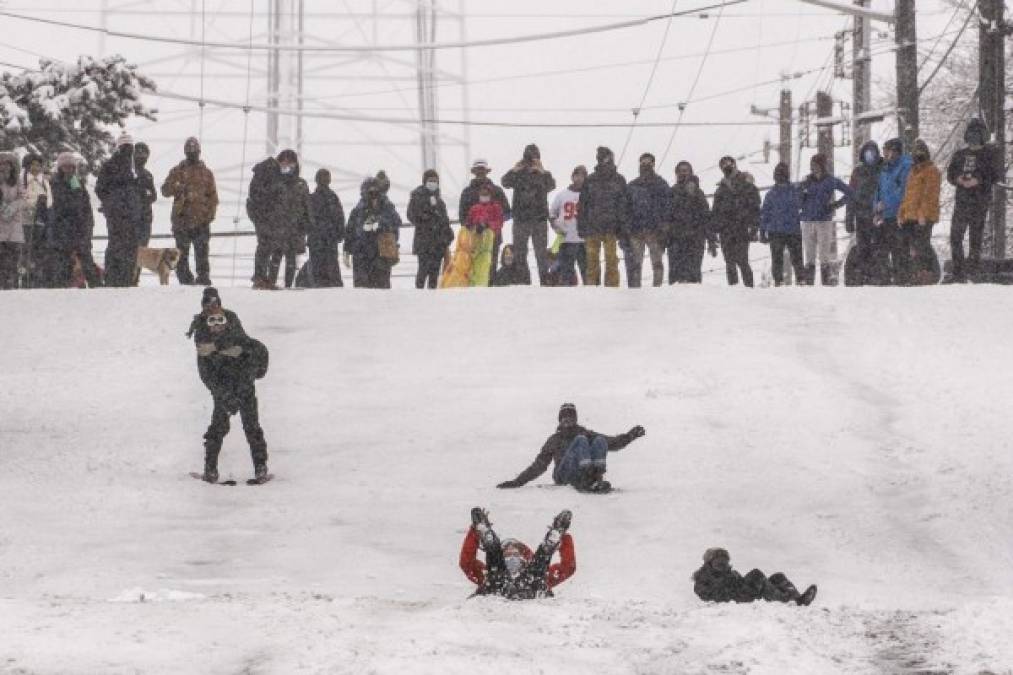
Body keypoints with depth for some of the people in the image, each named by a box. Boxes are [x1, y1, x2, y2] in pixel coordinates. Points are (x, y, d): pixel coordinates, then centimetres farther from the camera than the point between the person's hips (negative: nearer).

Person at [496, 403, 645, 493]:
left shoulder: (586, 433, 34)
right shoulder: (554, 440, 31)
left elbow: (612, 443, 25)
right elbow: (539, 465, 28)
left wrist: (630, 436, 9)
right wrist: (517, 482, 20)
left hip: (585, 472, 1)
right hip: (563, 475, -1)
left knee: (600, 440, -21)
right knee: (581, 439, -25)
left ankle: (597, 477, -43)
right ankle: (588, 481, -48)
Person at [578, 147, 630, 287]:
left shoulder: (619, 180, 6)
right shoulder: (590, 180, 9)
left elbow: (624, 205, 5)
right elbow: (582, 205, 10)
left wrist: (624, 226, -3)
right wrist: (582, 227, 3)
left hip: (611, 229, -1)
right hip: (592, 228, 1)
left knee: (611, 261, -3)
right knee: (592, 261, 1)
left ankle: (612, 287, 0)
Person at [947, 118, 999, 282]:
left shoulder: (990, 155, 2)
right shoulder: (960, 154, 16)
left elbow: (997, 175, -5)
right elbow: (950, 173, 14)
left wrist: (979, 181, -18)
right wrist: (958, 179, -8)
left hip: (980, 201, -5)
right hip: (961, 200, 5)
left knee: (976, 235, -6)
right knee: (955, 236, 2)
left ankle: (972, 267, -3)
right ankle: (958, 273, 8)